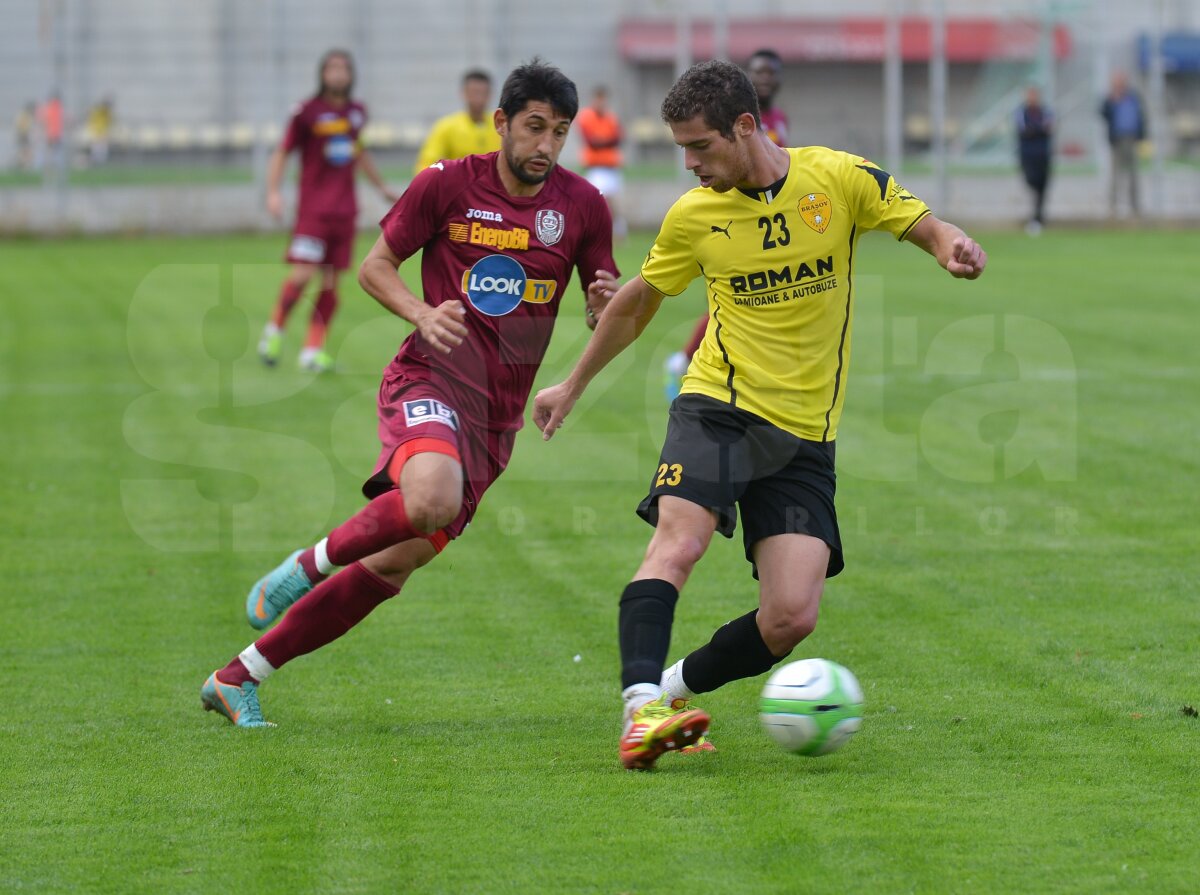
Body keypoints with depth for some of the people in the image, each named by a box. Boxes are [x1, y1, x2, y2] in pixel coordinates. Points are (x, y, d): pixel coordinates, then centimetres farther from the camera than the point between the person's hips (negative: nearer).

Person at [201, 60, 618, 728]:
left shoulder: (582, 206, 5)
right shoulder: (448, 184, -3)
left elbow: (606, 317, 12)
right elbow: (375, 266, 6)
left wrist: (609, 300, -12)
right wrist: (422, 313, -13)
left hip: (498, 413, 4)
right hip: (431, 379, -4)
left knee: (394, 565, 0)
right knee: (432, 499, -37)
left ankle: (237, 680, 12)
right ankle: (309, 566, -7)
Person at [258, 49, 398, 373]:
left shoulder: (357, 112, 10)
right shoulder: (308, 112, -6)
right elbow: (281, 153, -3)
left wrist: (382, 188, 34)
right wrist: (273, 192, -15)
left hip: (344, 209, 5)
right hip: (313, 209, -5)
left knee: (331, 282, 2)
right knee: (303, 273, -14)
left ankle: (313, 350, 7)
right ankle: (275, 329, 8)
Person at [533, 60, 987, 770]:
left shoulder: (840, 179, -5)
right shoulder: (693, 215, 1)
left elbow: (926, 227, 5)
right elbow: (637, 302, 18)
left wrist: (952, 247, -20)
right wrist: (575, 385, 26)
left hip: (806, 433, 0)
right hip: (717, 407, 0)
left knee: (792, 618, -10)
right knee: (678, 542, -30)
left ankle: (676, 689, 12)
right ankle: (641, 708, -37)